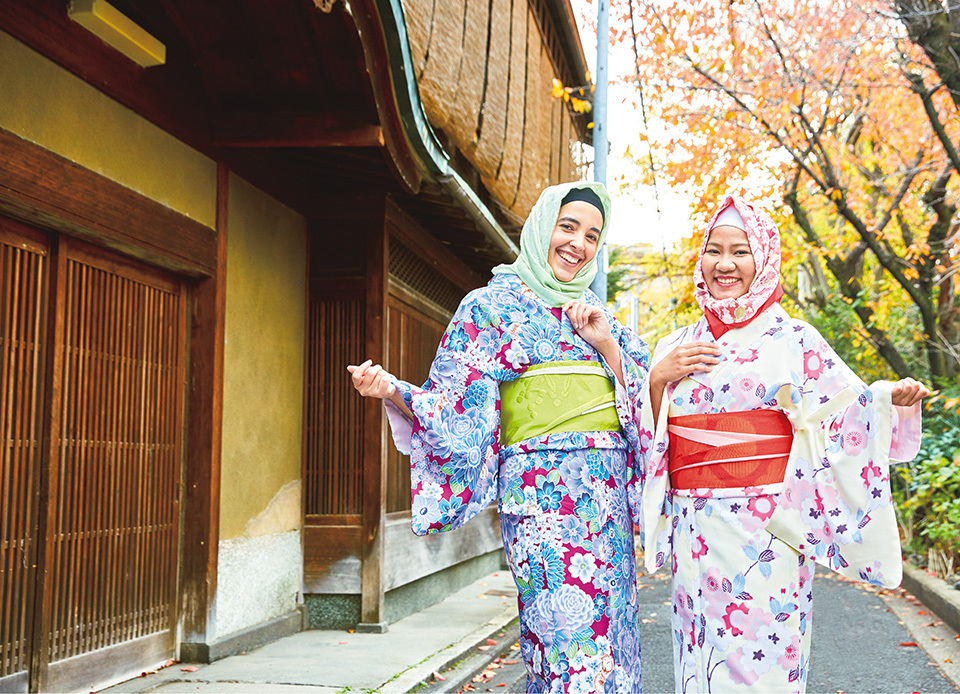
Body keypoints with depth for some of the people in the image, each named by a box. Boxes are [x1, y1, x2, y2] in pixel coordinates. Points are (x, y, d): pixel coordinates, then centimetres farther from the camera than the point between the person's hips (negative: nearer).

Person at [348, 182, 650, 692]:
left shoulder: (594, 311, 18)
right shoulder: (492, 306, 3)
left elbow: (640, 397, 16)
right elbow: (459, 405, -4)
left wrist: (607, 346, 0)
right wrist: (394, 392, -21)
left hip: (609, 492, 6)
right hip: (543, 488, -6)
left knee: (610, 630, 6)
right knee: (571, 635, -13)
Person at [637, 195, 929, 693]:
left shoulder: (790, 339, 2)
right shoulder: (676, 347, 14)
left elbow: (845, 414, -3)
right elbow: (649, 438, 13)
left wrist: (890, 397, -22)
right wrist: (658, 379, -3)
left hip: (763, 534, -4)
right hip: (694, 533, 4)